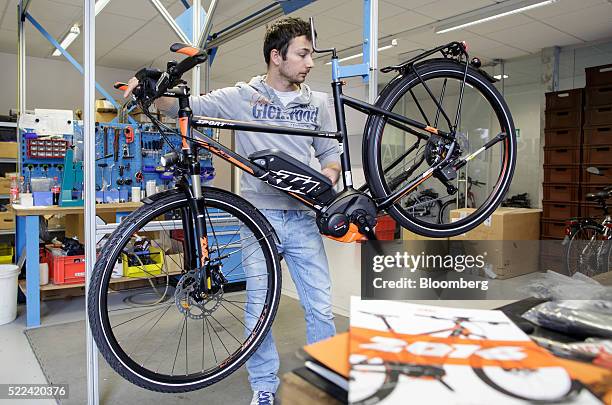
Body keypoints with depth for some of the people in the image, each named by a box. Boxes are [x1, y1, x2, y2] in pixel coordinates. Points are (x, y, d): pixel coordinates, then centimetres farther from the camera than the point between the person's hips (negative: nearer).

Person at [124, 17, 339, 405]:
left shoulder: (317, 102, 10)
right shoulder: (241, 96, 1)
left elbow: (331, 153, 14)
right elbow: (185, 107, -1)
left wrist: (328, 176, -8)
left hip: (303, 218, 3)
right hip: (260, 217, -2)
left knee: (321, 308, 6)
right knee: (259, 311, 5)